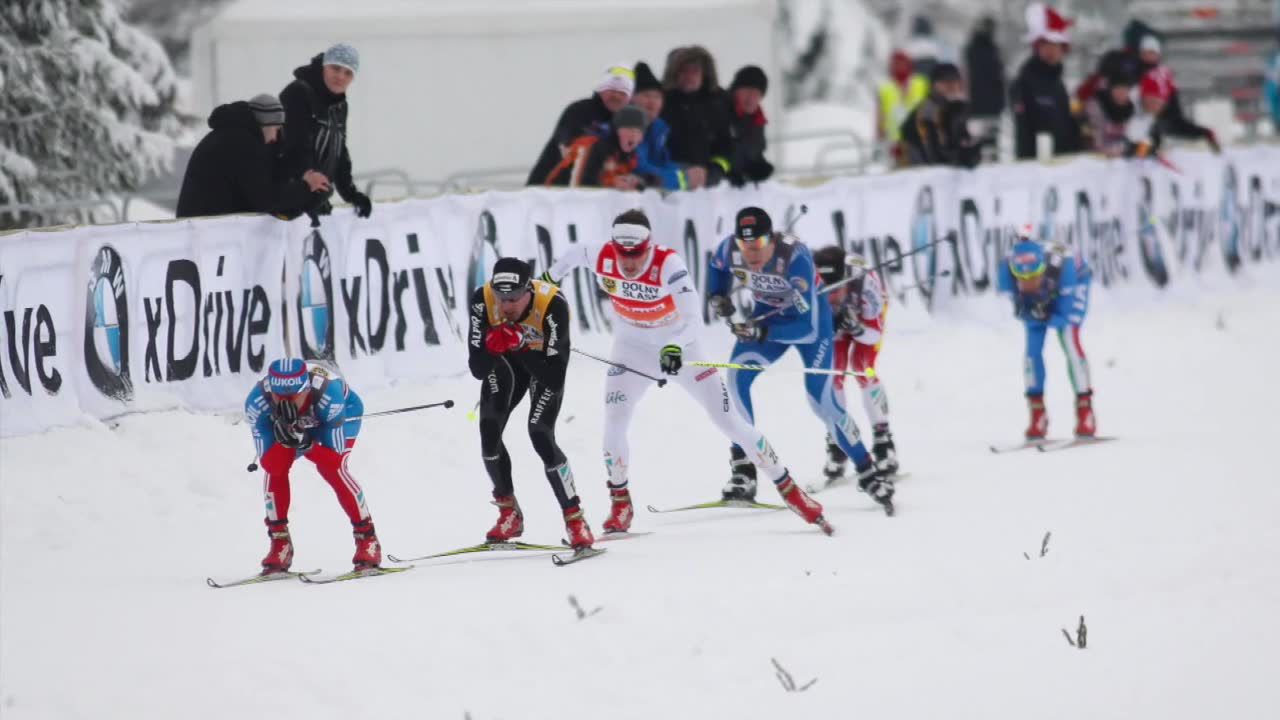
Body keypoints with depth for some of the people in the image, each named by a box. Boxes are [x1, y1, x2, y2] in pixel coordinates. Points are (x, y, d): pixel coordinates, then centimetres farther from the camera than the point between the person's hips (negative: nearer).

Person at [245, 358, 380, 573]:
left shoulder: (327, 393, -42)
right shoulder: (257, 402, -37)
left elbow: (334, 453, -32)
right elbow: (266, 460, -31)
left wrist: (306, 443, -49)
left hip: (344, 413, -3)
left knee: (331, 466, -28)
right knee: (274, 464, -23)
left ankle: (367, 538, -14)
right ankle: (280, 543, -8)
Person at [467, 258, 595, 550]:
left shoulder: (552, 304, -38)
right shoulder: (483, 300, -30)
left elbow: (555, 379, -38)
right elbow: (477, 369, -26)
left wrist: (521, 346, -49)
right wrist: (492, 346, -46)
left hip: (545, 361, -3)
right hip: (506, 362, 3)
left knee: (540, 436, -19)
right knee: (488, 431, -10)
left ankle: (574, 518, -6)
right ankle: (509, 514, 11)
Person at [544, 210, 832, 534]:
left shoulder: (669, 264, -32)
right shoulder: (602, 258, -21)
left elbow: (693, 318, -40)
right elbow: (573, 254, 3)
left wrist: (675, 348, -57)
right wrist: (545, 283, 14)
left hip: (680, 348, -3)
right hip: (632, 349, 3)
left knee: (730, 422, -3)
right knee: (614, 425, -12)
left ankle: (789, 490, 7)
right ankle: (620, 506, 8)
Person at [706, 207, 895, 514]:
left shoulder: (796, 257, -38)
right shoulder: (730, 248, -24)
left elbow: (809, 328, -37)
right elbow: (717, 268, 5)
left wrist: (762, 332, -46)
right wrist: (717, 296, -14)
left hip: (810, 316, -4)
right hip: (767, 313, 4)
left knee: (821, 397, -12)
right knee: (738, 375, -19)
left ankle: (868, 472, 3)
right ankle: (743, 468, -12)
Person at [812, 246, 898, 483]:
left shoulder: (864, 280, -41)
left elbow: (875, 335, -30)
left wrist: (856, 328, -51)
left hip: (867, 315, -2)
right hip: (831, 316, 2)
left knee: (862, 368, -17)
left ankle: (882, 437, -6)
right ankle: (836, 441, 2)